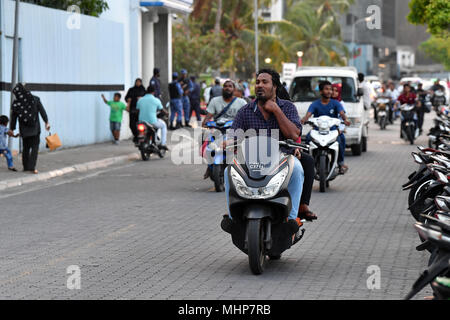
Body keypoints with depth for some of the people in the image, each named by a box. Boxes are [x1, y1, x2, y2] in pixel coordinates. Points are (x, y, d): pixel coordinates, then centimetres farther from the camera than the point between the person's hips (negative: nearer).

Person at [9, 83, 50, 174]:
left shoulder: (16, 103, -5)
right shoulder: (35, 99, -7)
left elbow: (13, 117, 1)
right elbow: (42, 111, -10)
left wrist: (12, 129, 12)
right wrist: (46, 122, -8)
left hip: (24, 129, 2)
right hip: (35, 127, -2)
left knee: (26, 147, 17)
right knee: (35, 147, 2)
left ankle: (26, 167, 19)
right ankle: (32, 167, -11)